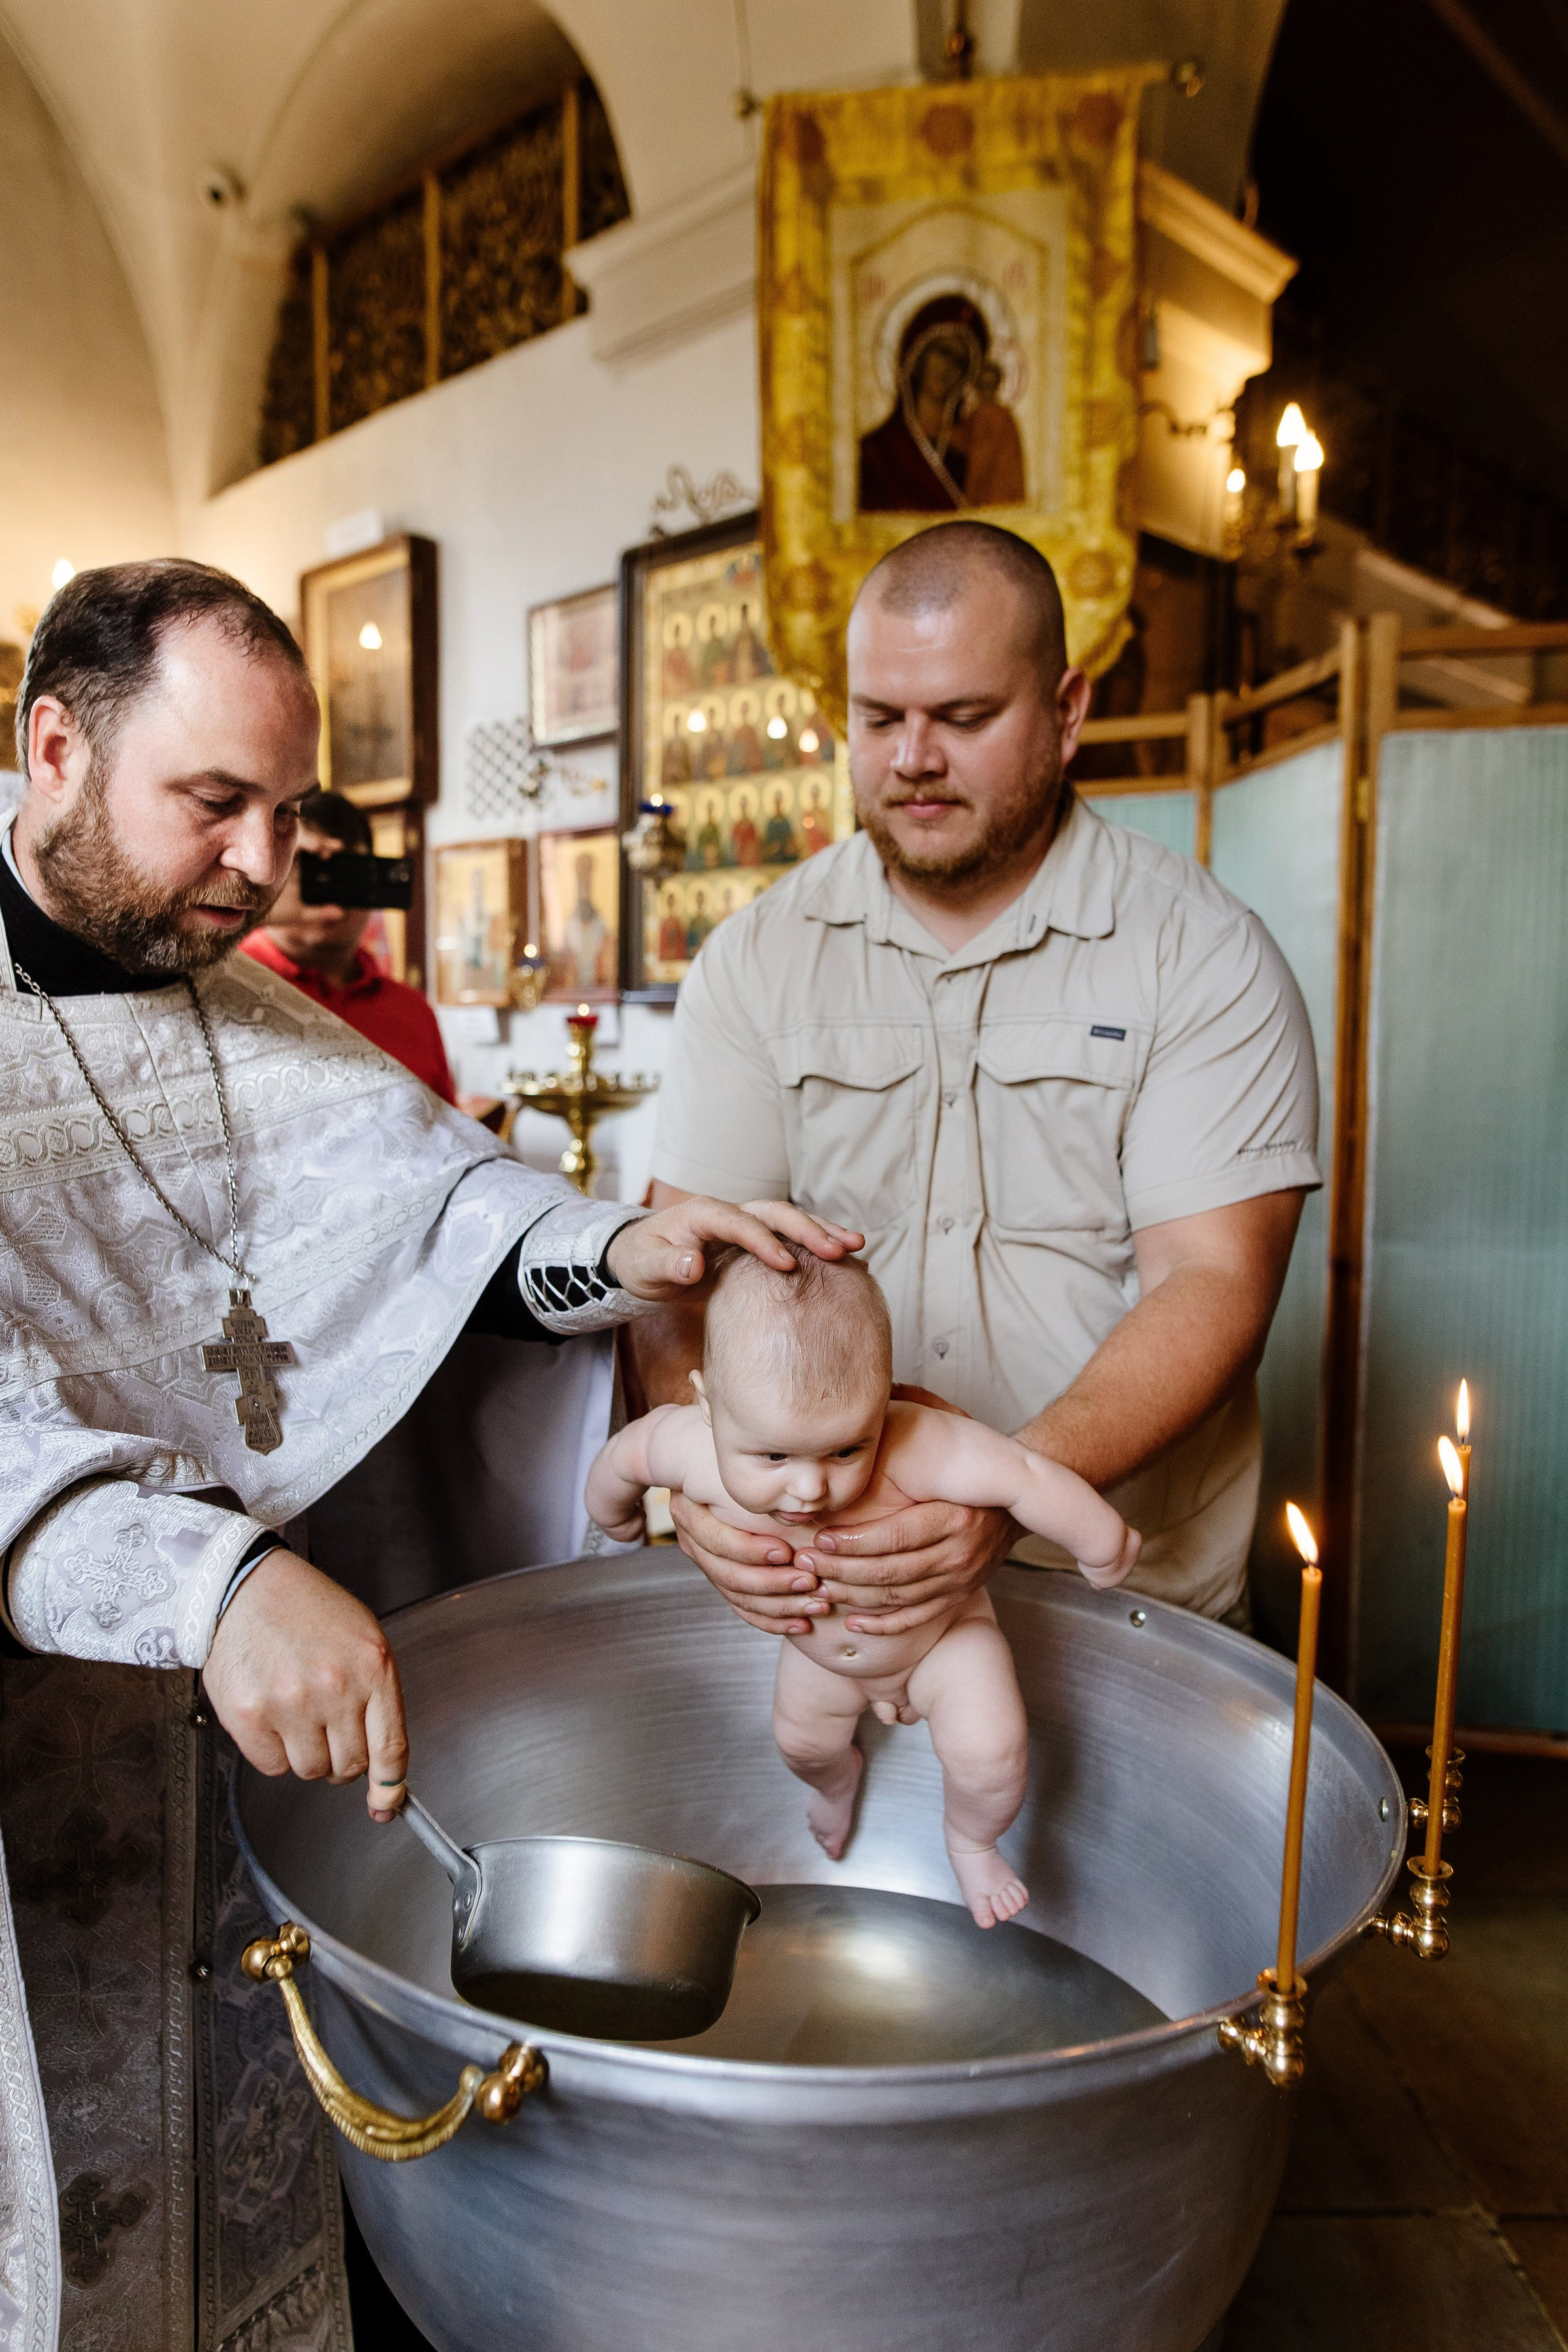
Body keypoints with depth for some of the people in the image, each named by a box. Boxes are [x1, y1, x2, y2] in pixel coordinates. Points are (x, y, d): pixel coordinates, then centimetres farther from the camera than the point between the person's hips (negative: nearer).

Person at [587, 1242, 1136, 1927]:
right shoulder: (694, 1449, -36)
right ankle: (839, 1780, 61)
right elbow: (626, 1450, -14)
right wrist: (614, 1517, 8)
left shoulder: (910, 1448, -48)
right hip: (818, 1652, 4)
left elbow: (1026, 1477, -40)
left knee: (988, 1752, -18)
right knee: (801, 1742, 22)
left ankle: (969, 1843, 18)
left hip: (940, 1633, -3)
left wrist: (1104, 1549, -23)